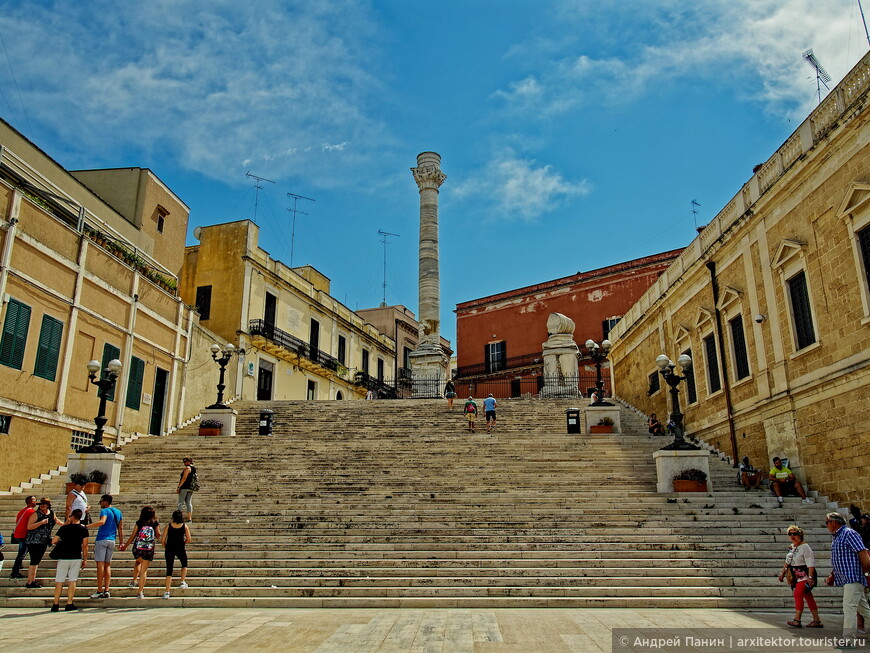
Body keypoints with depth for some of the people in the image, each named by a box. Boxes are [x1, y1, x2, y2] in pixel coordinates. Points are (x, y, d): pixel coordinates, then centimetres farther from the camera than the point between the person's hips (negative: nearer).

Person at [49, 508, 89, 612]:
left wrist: (59, 542, 22)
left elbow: (53, 541, -2)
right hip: (76, 558, 0)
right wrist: (85, 559, 7)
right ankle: (69, 604, 4)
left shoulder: (64, 528, -2)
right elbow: (85, 546, 0)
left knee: (59, 581, 8)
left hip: (63, 558, 0)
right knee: (72, 581, 5)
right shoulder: (83, 529, -1)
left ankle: (56, 604, 8)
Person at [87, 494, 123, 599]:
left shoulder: (104, 511, -7)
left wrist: (87, 526, -29)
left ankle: (99, 591, -4)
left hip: (102, 540, -7)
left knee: (100, 564, -4)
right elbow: (120, 529, 15)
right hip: (112, 541, 7)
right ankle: (106, 591, 9)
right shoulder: (118, 512, 15)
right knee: (107, 565, 11)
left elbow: (102, 522, -29)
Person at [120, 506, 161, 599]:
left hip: (137, 549, 1)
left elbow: (132, 536, 7)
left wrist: (125, 546, 21)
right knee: (144, 570, 6)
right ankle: (140, 592, 3)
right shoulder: (155, 523, 1)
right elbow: (158, 536, 8)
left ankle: (134, 581, 25)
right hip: (149, 550, -1)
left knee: (138, 562, 33)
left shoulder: (139, 522, 2)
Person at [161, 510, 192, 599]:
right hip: (181, 548, 0)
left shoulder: (168, 526, -2)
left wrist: (165, 547, 14)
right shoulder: (185, 526, -2)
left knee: (169, 570, 6)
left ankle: (167, 592, 3)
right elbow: (188, 539, -3)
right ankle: (182, 582, 13)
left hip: (170, 549, 0)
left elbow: (163, 540, -3)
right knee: (184, 565, 27)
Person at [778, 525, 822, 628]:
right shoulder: (791, 547, 12)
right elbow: (787, 562, 22)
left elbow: (810, 563, -19)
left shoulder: (805, 547, -14)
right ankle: (817, 620, 17)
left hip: (804, 575, -8)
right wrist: (782, 573, 21)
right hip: (797, 576, 8)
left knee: (798, 594, -16)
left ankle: (797, 620, -14)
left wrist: (810, 577, -26)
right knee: (808, 597, 11)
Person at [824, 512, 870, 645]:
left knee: (849, 607, -12)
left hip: (853, 578, -10)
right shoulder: (836, 538, 18)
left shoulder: (848, 534, -11)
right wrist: (832, 576, 17)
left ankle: (848, 640, -11)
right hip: (845, 579, 10)